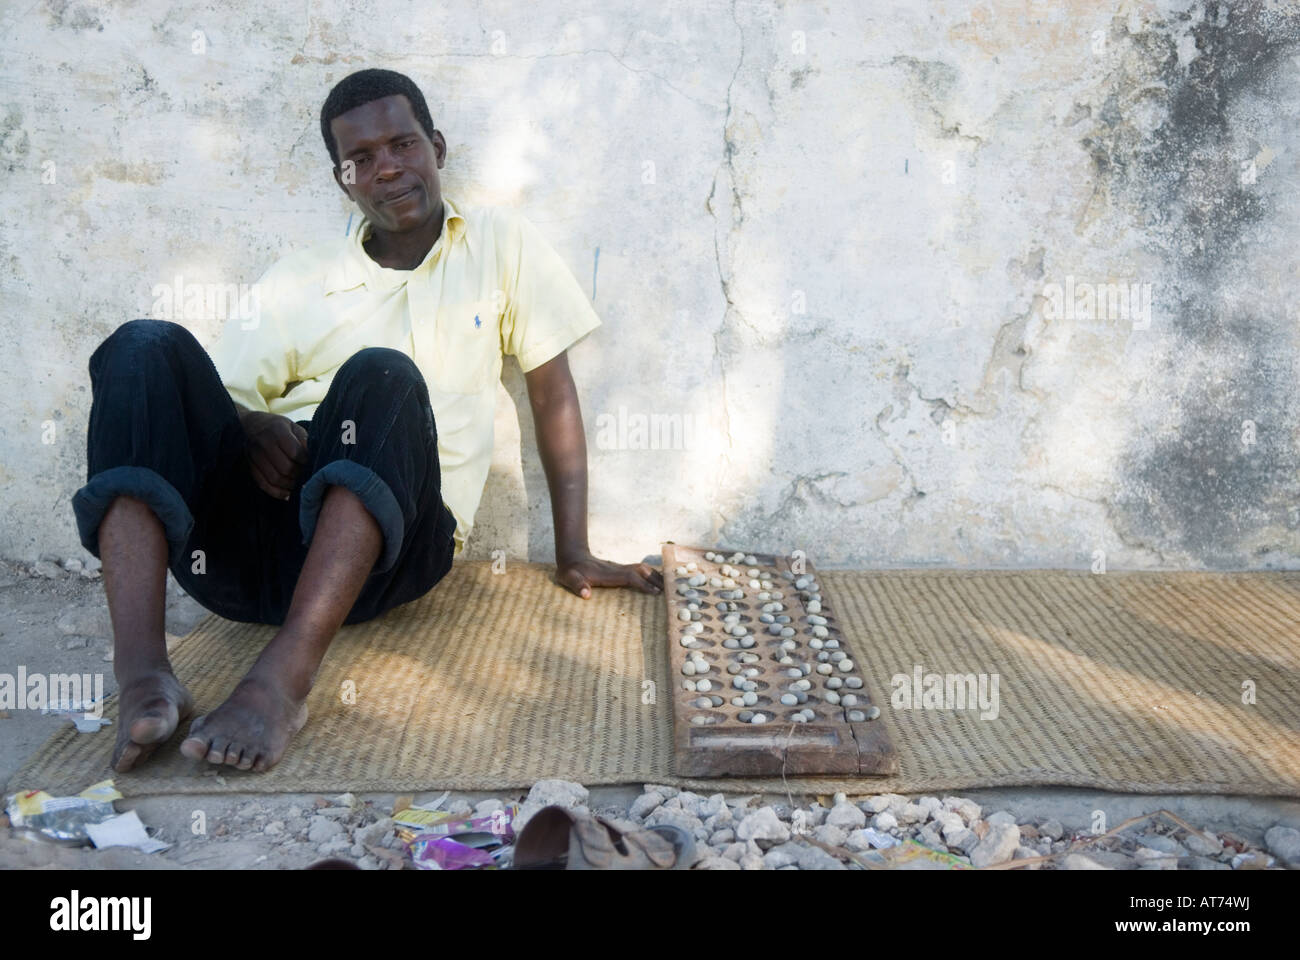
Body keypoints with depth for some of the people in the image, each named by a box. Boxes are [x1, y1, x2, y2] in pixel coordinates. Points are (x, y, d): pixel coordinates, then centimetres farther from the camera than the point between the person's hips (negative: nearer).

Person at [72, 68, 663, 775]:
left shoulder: (500, 245, 14)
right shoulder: (297, 283, 18)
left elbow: (553, 395, 12)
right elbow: (213, 399, 15)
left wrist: (573, 556, 7)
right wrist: (250, 426, -11)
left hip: (380, 544, -2)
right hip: (245, 541, 3)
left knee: (382, 379, -31)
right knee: (148, 346, -20)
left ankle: (283, 679, -42)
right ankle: (142, 676, -35)